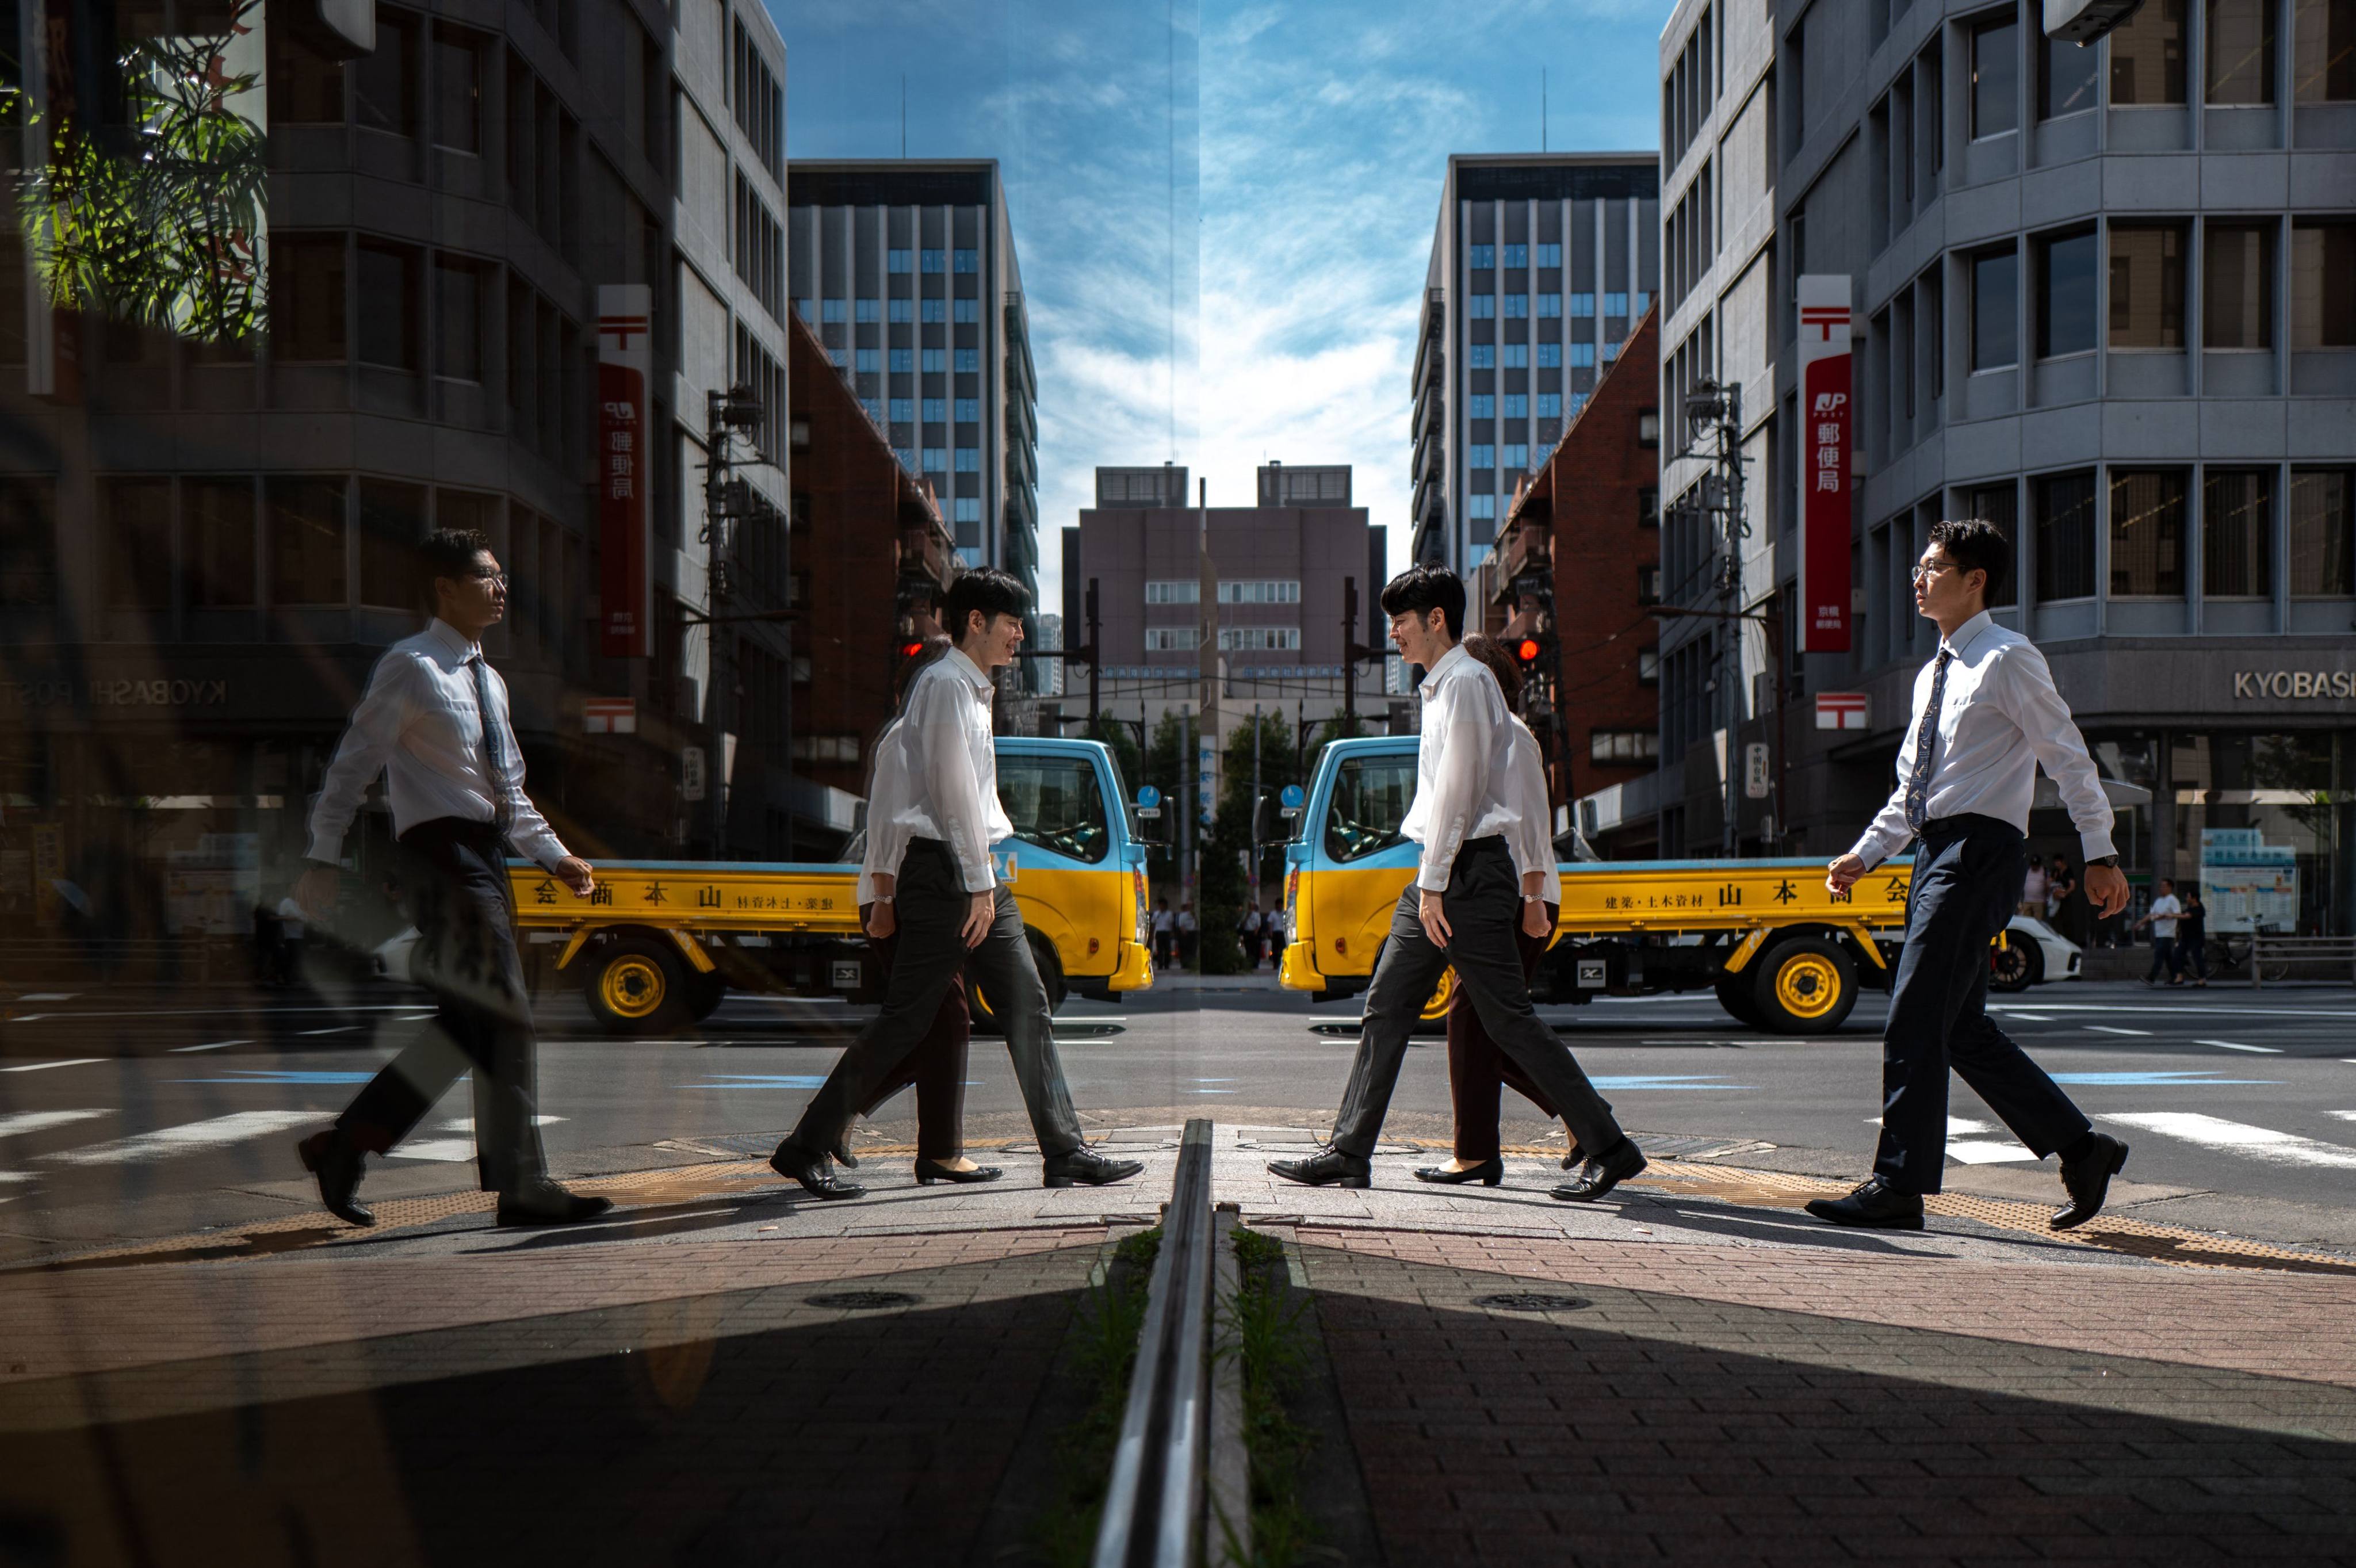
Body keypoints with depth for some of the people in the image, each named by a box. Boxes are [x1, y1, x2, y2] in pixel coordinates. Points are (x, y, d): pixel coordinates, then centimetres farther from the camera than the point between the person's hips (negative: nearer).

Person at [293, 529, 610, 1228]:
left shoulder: (488, 680, 19)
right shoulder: (411, 668, -6)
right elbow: (353, 764, -8)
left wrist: (558, 857, 14)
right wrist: (324, 860, -13)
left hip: (487, 854, 9)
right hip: (444, 853, -9)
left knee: (469, 1023, 8)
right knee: (502, 1018, -11)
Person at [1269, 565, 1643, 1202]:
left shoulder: (1466, 681, -10)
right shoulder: (1442, 685, 20)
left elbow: (1457, 789, -16)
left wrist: (1434, 883, -17)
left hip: (1468, 873, -10)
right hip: (1442, 875, 10)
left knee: (1509, 1022, -6)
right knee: (1386, 1009, 7)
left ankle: (1609, 1148, 1)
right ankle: (1348, 1153, 10)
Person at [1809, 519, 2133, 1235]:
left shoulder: (2008, 659, -5)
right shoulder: (1935, 675, 20)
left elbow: (2071, 759, -7)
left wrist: (2100, 855, -10)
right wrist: (1864, 855, 14)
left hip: (1980, 850, -9)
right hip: (1936, 853, 9)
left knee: (1915, 1022, -10)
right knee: (1963, 1030, 10)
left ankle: (1900, 1186, -6)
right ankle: (2081, 1147, 21)